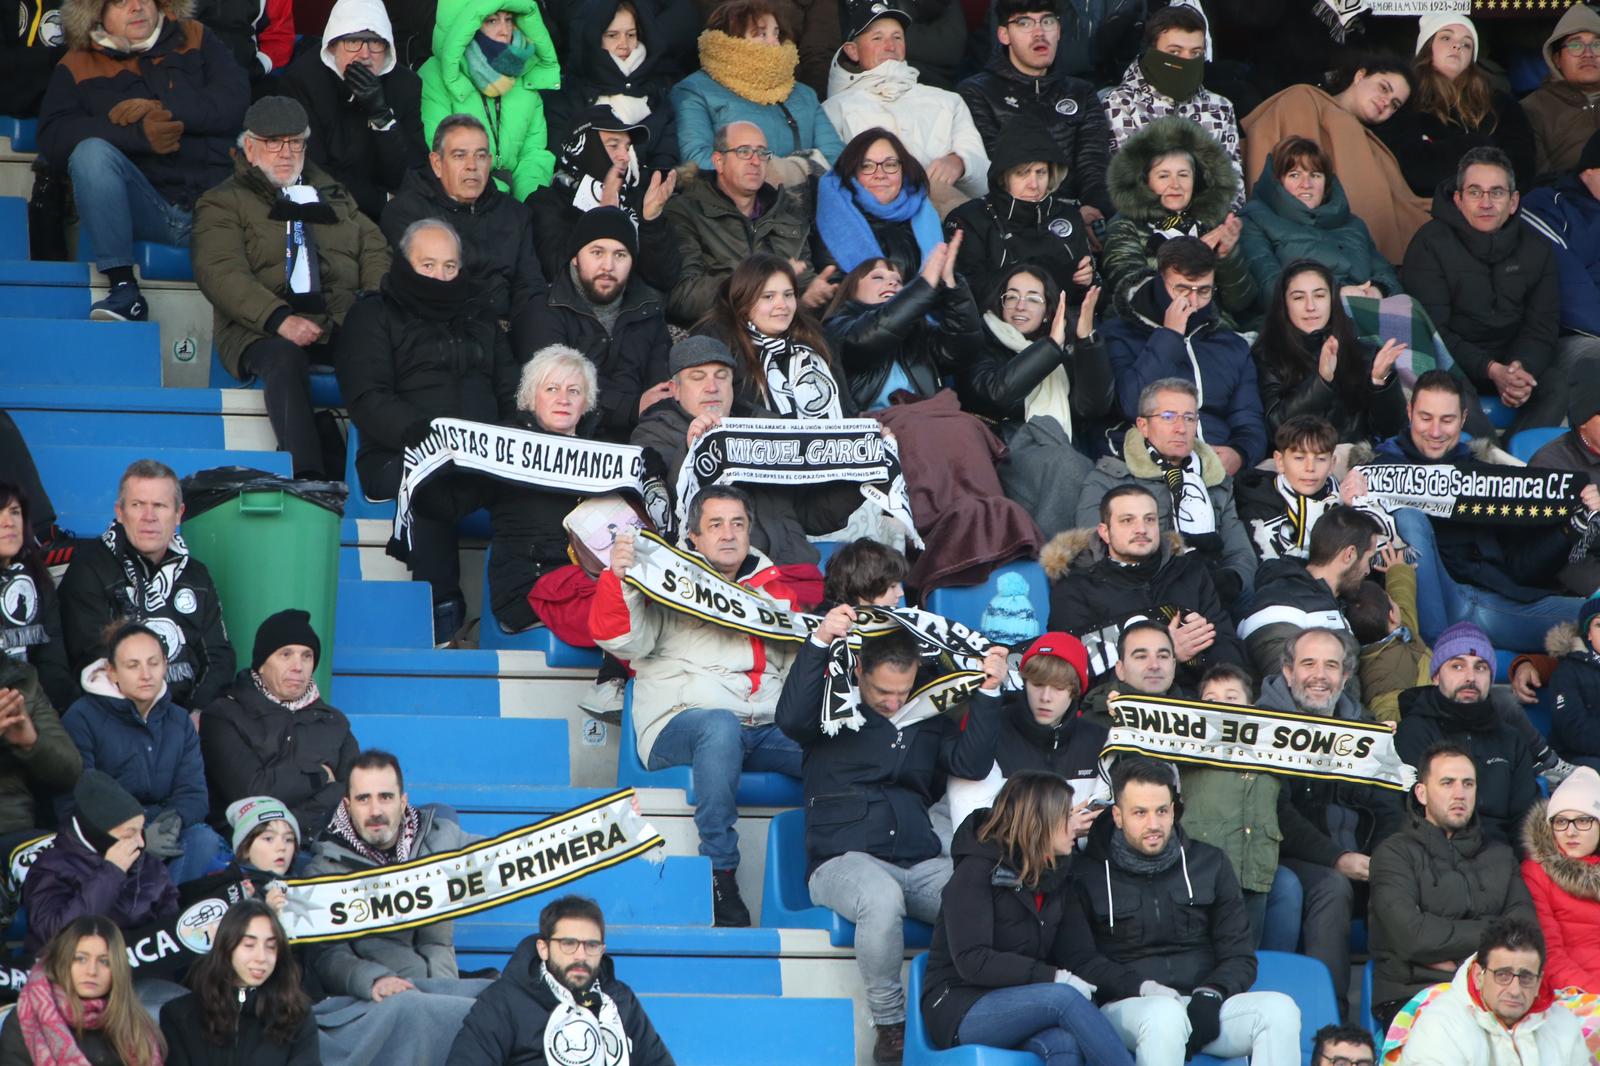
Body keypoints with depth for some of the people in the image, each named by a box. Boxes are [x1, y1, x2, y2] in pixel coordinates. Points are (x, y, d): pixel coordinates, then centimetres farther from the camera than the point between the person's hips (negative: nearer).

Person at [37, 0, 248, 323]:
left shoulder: (195, 40, 16)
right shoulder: (77, 66, 11)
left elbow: (235, 99, 0)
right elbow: (53, 136, -5)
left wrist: (162, 109, -14)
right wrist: (138, 135, -17)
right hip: (143, 208, 0)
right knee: (92, 151, -30)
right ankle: (123, 288, -28)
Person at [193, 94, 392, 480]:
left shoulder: (333, 194, 31)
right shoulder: (223, 203, 14)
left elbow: (373, 248, 21)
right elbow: (221, 274, -3)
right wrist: (279, 319, -19)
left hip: (345, 327, 3)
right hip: (263, 333, -3)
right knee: (284, 359, -39)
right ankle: (307, 476, -47)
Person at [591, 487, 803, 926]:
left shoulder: (774, 589, 24)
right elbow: (628, 643, -3)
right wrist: (618, 578, -18)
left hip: (767, 730, 4)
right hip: (678, 728, -4)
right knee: (720, 726, -40)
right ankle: (720, 874, -37)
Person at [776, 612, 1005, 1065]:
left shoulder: (927, 719, 20)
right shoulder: (834, 708, 8)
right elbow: (791, 719, -13)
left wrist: (988, 692, -3)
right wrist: (819, 642, -21)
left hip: (921, 864, 4)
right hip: (842, 861, -4)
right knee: (882, 897, -39)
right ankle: (889, 1026, -23)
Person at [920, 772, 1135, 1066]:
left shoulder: (1057, 874, 13)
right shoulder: (976, 870, -8)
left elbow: (1072, 954, 9)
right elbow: (971, 961, -18)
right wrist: (1052, 977, -24)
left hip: (1019, 1003, 5)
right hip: (960, 1007, -5)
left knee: (1065, 1041, -33)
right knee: (1064, 998, -34)